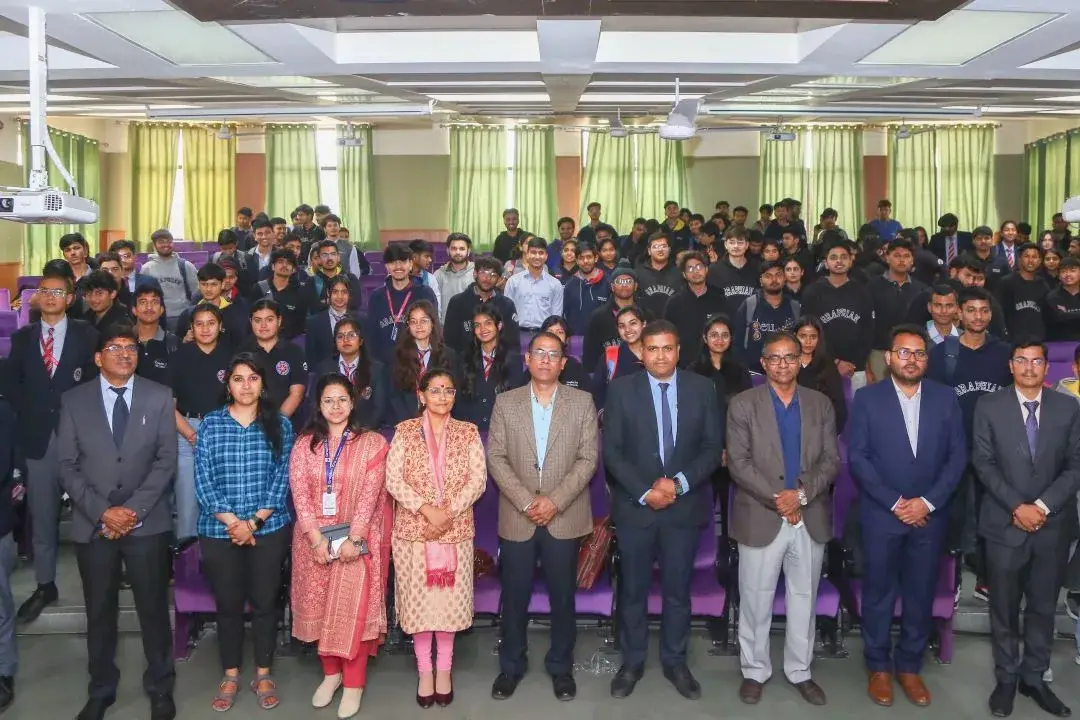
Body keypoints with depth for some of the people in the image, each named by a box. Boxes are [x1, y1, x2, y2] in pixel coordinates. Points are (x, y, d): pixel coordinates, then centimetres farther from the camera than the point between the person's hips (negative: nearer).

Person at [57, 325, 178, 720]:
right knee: (99, 612, 12)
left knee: (153, 609, 6)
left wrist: (134, 509, -12)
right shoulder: (74, 400, 3)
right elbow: (67, 465, 0)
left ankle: (160, 687, 23)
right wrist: (102, 511, -10)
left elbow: (166, 460, -3)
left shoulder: (159, 397, 1)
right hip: (92, 524, 1)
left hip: (147, 522, -1)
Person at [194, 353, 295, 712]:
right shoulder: (210, 424, 1)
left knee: (264, 602, 8)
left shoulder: (279, 424, 1)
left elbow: (283, 478, -4)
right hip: (219, 531, 0)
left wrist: (253, 522, -12)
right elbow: (202, 480, -4)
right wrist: (232, 522, -13)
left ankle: (263, 674, 24)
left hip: (269, 529, 0)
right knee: (228, 604, 10)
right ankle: (230, 675, 26)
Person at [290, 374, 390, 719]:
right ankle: (330, 673, 26)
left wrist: (353, 539, -18)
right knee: (319, 608, 9)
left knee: (353, 609, -4)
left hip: (356, 540, -3)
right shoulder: (304, 444, 5)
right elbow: (299, 492, -4)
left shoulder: (371, 443, -3)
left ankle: (354, 683, 7)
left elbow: (370, 494, -10)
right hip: (314, 539, 3)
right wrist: (316, 537, -14)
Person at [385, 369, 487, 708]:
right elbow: (393, 480, -7)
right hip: (413, 529, -1)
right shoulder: (405, 431, -1)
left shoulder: (468, 432, 2)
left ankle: (444, 670, 23)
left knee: (450, 599, 8)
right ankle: (424, 671, 22)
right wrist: (427, 510, -17)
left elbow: (478, 480, -4)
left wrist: (448, 512, -15)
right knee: (419, 599, 6)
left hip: (457, 530, 1)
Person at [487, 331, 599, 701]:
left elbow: (588, 458, -4)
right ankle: (511, 666, 26)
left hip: (565, 518, 0)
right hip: (517, 518, 1)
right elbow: (495, 458, -2)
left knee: (563, 596, 9)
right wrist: (527, 502, -13)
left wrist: (555, 501, -14)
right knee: (514, 597, 9)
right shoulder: (506, 402, 3)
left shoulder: (582, 402, 1)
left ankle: (561, 666, 26)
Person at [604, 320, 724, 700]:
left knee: (678, 590, 11)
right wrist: (644, 492, -14)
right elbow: (612, 451, -6)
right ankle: (632, 663, 24)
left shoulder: (702, 389, 1)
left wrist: (680, 483, -14)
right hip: (634, 505, -1)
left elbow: (713, 447, 0)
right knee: (633, 590, 9)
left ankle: (675, 662, 27)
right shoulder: (621, 390, -3)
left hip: (685, 505, 1)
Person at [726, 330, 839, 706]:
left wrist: (802, 494, -14)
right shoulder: (743, 404, -2)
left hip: (811, 518, 3)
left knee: (804, 600, 13)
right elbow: (738, 462, -9)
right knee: (756, 600, 7)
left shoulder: (821, 404, 7)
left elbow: (831, 460, 1)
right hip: (760, 518, -2)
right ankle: (755, 672, 23)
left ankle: (800, 671, 28)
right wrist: (777, 500, -16)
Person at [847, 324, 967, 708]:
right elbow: (857, 457, -7)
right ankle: (879, 666, 24)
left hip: (930, 515, 2)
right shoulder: (867, 398, -3)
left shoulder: (945, 397, 3)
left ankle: (909, 666, 27)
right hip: (881, 515, -2)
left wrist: (928, 502, -9)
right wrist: (894, 503, -12)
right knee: (879, 594, 9)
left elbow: (957, 455, 1)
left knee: (921, 595, 10)